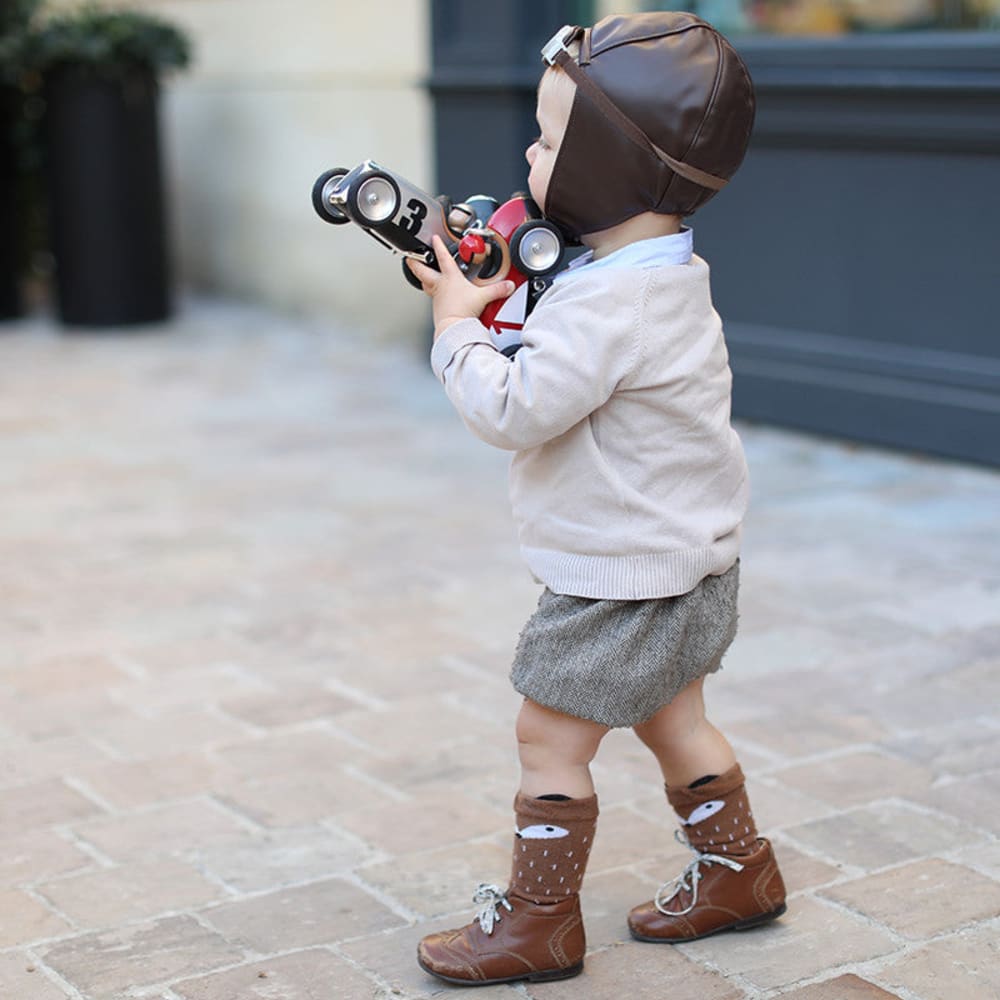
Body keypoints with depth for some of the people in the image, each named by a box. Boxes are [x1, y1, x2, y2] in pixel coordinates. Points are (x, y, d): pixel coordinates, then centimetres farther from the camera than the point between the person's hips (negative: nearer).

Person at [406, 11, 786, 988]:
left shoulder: (614, 304, -28)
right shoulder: (661, 273, 6)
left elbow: (515, 409, -29)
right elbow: (566, 373, 15)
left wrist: (456, 323, -15)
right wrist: (489, 299, 1)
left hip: (628, 572, -10)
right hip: (679, 559, 10)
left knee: (549, 734, 2)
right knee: (670, 720, 23)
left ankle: (538, 922, 14)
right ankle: (737, 870, 37)